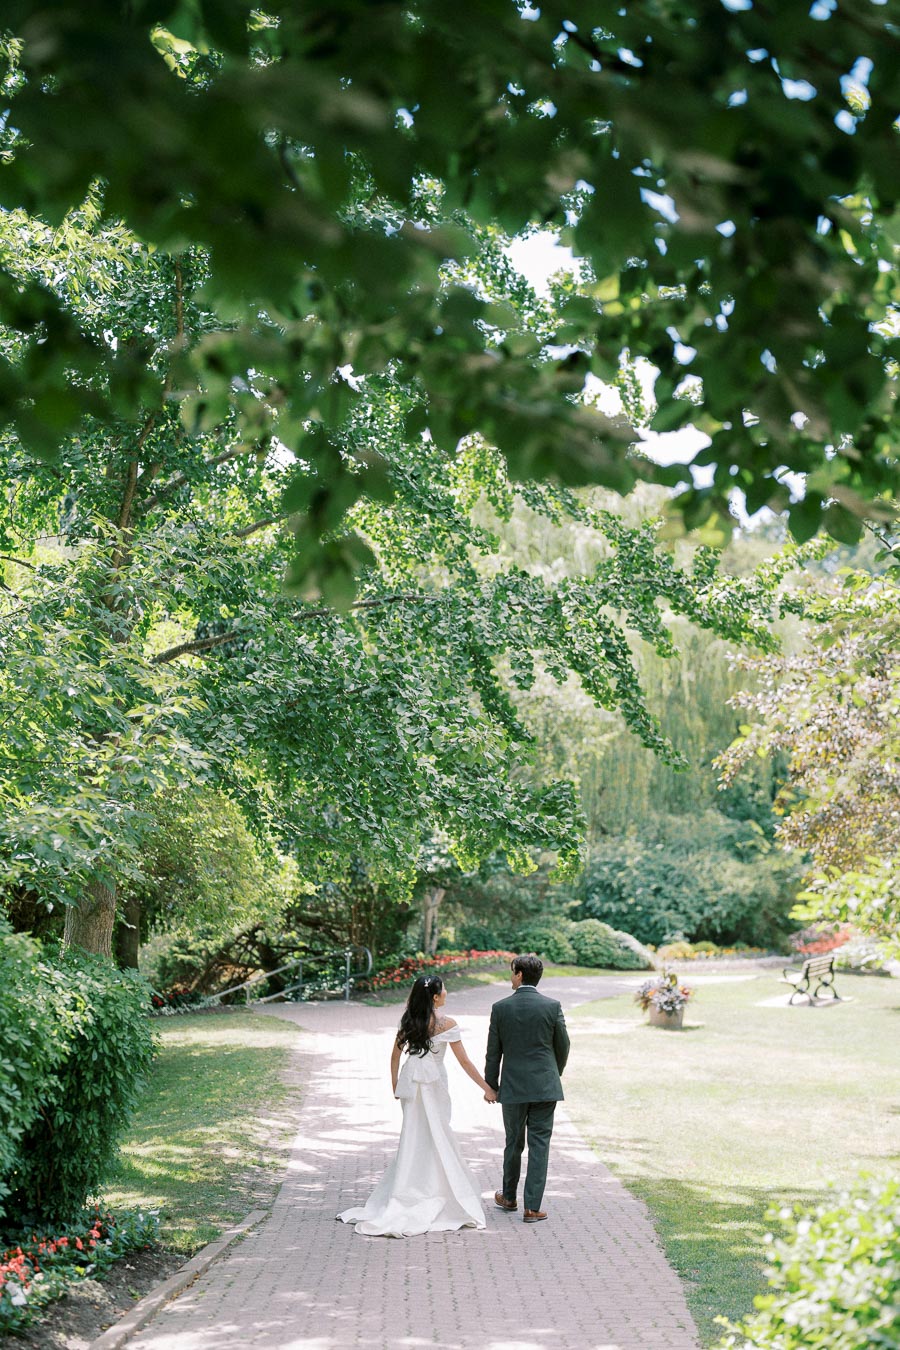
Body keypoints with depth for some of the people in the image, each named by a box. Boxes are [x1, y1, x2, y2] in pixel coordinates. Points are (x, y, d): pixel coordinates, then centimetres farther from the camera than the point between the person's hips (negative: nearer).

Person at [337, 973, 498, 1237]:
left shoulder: (408, 1020, 3)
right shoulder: (446, 1024, -13)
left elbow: (395, 1054, 9)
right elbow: (464, 1061, -11)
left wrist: (394, 1083, 22)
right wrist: (487, 1089, -5)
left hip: (410, 1080, 5)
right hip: (433, 1084, -5)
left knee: (414, 1137, 13)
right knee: (437, 1138, 6)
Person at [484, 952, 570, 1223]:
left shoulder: (500, 1008, -5)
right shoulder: (552, 1006, -6)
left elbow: (493, 1052, 0)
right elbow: (563, 1046, 2)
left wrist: (491, 1085, 12)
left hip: (513, 1087, 1)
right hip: (545, 1087, -1)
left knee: (513, 1143, 16)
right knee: (539, 1145, 3)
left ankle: (509, 1198, 31)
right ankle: (532, 1207, 2)